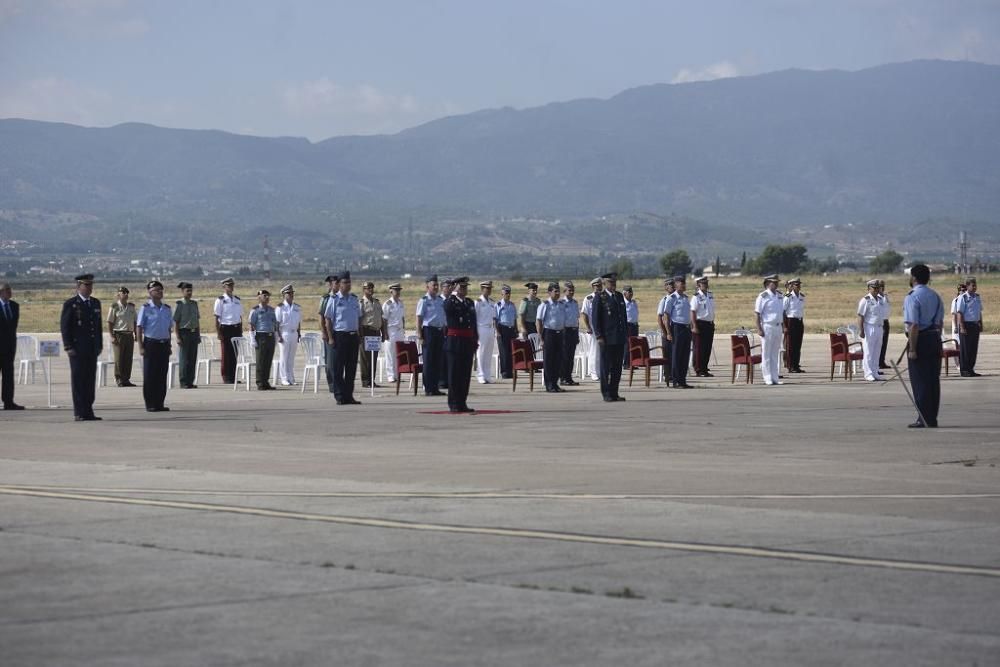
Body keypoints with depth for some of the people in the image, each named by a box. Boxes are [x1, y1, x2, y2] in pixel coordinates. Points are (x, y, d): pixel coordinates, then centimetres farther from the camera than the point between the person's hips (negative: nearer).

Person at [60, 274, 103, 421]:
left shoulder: (95, 303, 14)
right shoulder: (70, 304, -5)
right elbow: (64, 326, -7)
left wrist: (99, 345, 13)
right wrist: (68, 347, -13)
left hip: (92, 349, 6)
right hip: (77, 349, -6)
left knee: (90, 381, 6)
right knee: (78, 381, -4)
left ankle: (88, 412, 10)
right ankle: (79, 413, -2)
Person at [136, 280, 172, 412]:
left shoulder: (167, 309, 12)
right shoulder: (146, 308, -4)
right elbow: (139, 328, -5)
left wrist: (169, 345, 14)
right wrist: (141, 347, -11)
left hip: (164, 344, 5)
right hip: (151, 343, -5)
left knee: (162, 375, 6)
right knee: (149, 376, -1)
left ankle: (159, 403, 13)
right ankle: (150, 405, 3)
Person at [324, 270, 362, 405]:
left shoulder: (354, 299, 12)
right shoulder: (334, 299, -3)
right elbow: (328, 319, -5)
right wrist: (330, 337, -11)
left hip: (353, 336, 5)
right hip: (339, 335, -5)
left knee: (351, 368, 8)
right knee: (337, 368, -2)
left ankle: (349, 396, 15)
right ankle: (340, 397, 2)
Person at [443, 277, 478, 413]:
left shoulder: (470, 302, 16)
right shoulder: (450, 301, -1)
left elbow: (474, 322, 19)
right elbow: (449, 308, -21)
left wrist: (475, 340, 14)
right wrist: (453, 295, -5)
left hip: (468, 342, 6)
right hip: (454, 341, -6)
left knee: (466, 374, 7)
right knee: (454, 374, -3)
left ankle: (462, 403, 13)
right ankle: (454, 404, 1)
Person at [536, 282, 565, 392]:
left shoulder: (561, 304, 13)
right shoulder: (544, 305, -6)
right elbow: (538, 322, -8)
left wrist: (563, 334, 12)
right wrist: (541, 338, -12)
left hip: (559, 333, 6)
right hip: (549, 332, -6)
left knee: (558, 359, 8)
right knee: (548, 360, -1)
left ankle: (555, 383, 17)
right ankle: (549, 385, 4)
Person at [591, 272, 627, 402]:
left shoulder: (620, 296, 14)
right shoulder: (599, 298, -5)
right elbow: (595, 319, -7)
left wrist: (626, 333, 14)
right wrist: (599, 336, -14)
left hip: (620, 338, 6)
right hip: (607, 338, -6)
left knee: (617, 367, 7)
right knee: (606, 367, 0)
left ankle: (614, 393, 13)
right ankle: (606, 394, 5)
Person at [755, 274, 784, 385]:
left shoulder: (779, 296, 12)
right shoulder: (763, 296, -8)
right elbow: (758, 314, -10)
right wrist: (759, 329, -16)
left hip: (778, 326, 6)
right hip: (767, 326, -6)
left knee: (775, 354, 10)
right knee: (766, 354, -1)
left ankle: (774, 378, 14)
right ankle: (768, 378, 2)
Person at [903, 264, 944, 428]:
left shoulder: (912, 298, -14)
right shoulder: (935, 296, 12)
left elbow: (914, 325, -19)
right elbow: (940, 322, 15)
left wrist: (912, 349, -18)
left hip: (920, 340, -8)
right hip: (935, 339, 8)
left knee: (920, 381, -2)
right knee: (933, 379, 11)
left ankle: (925, 420, -1)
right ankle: (932, 418, 16)